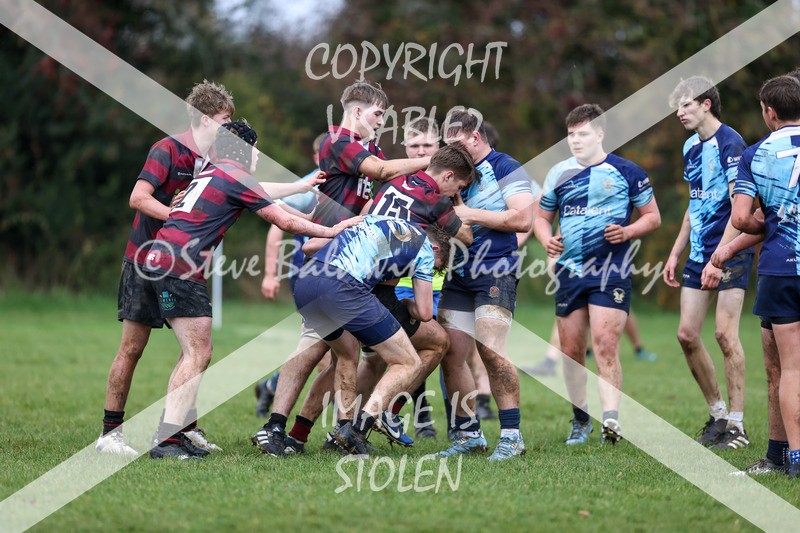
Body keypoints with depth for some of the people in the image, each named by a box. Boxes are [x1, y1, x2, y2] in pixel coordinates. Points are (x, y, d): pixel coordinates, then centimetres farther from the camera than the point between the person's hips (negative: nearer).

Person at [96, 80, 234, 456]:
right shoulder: (167, 149, -12)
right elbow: (138, 198, -21)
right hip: (146, 262, -7)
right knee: (132, 347, -4)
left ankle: (186, 427, 12)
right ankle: (110, 432, 1)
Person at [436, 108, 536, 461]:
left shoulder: (505, 168, -5)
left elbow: (522, 219, -16)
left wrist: (472, 215, -14)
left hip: (495, 275, -8)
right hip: (459, 275, 8)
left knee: (491, 351, -17)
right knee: (450, 355, 1)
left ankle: (511, 435, -10)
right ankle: (469, 435, 11)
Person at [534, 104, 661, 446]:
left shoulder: (626, 172, 0)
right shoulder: (558, 174, 10)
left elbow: (653, 217, 6)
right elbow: (542, 216, 19)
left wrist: (628, 231, -14)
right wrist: (546, 239, -2)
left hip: (611, 272, -4)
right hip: (570, 272, 4)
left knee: (606, 346, -16)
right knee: (571, 350, 7)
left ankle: (612, 419, -19)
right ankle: (580, 420, 21)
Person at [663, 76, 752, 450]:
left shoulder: (729, 142, -13)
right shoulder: (690, 146, 14)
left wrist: (718, 258, -22)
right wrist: (675, 253, 20)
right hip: (699, 255, 8)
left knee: (725, 334, -9)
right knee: (687, 334, 4)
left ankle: (737, 426, -1)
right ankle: (717, 414, 17)